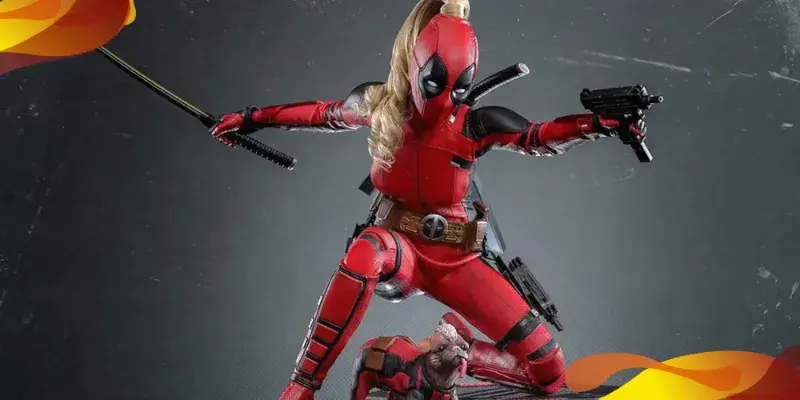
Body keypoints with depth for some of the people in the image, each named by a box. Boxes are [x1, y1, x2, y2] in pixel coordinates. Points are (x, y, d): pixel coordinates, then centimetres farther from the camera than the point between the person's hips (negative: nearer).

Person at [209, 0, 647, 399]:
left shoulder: (476, 124, -8)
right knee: (367, 249, -44)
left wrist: (602, 124, -25)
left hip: (454, 256, 1)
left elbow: (540, 136, -8)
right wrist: (251, 118, 18)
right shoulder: (380, 104, -4)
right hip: (397, 248, -1)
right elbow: (323, 113, 12)